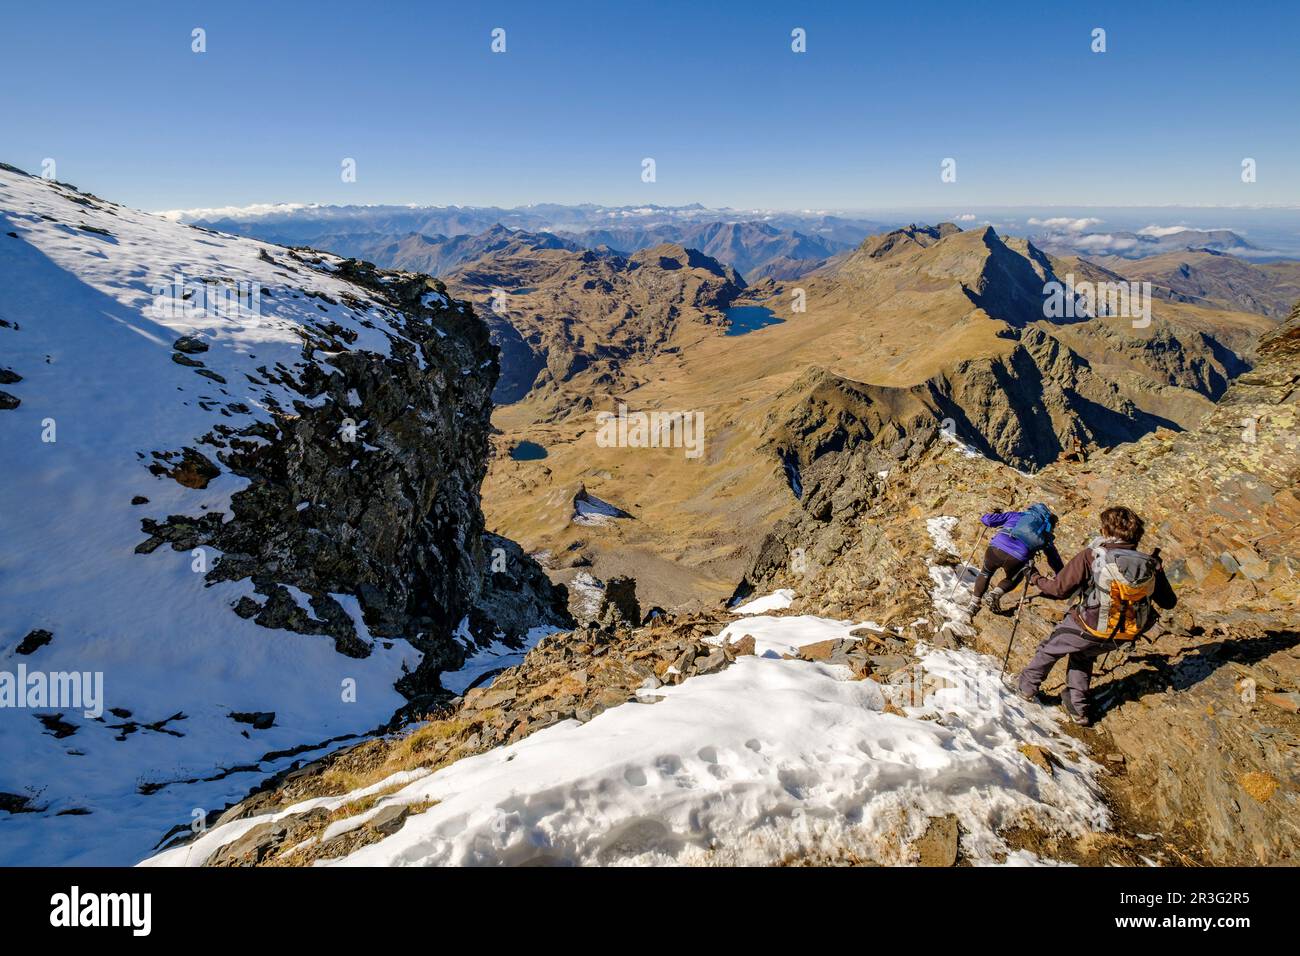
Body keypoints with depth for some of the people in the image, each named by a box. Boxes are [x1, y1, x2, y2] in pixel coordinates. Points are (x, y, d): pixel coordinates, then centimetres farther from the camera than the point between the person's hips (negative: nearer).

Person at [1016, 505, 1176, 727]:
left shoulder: (1091, 555, -22)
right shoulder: (1150, 565, -10)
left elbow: (1060, 589, -18)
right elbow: (1168, 602, 3)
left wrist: (1039, 581, 4)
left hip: (1087, 626, -4)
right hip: (1122, 634, 4)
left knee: (1049, 649, 24)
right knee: (1083, 655, 33)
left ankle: (1027, 685, 41)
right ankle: (1077, 706, 35)